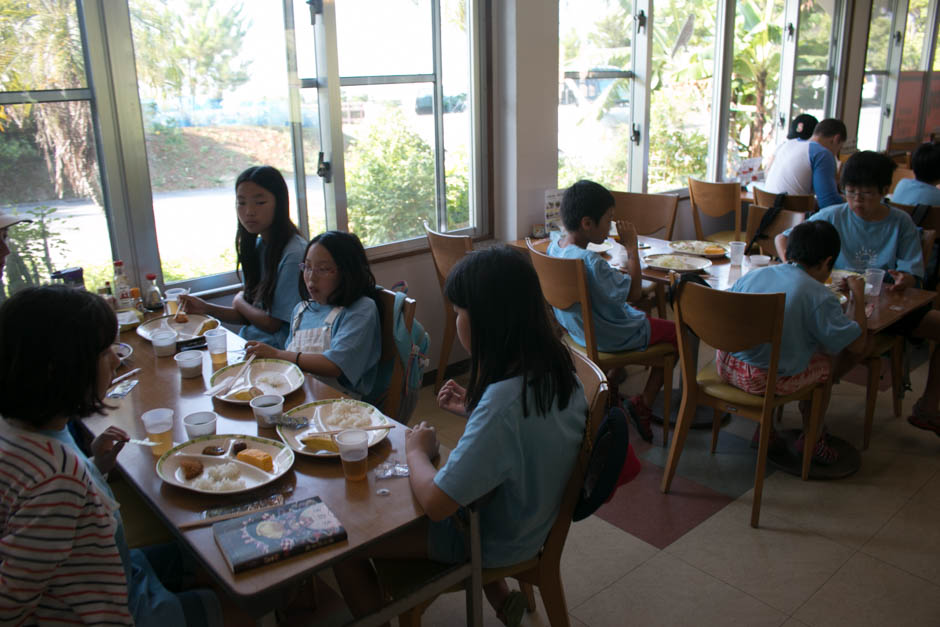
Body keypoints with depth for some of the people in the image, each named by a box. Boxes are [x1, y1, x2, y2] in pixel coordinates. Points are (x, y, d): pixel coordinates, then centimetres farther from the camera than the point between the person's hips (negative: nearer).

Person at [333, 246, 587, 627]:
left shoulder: (502, 401, -36)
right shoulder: (555, 368, -11)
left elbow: (435, 503, -31)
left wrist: (416, 451, -14)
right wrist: (472, 409, 5)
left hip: (495, 541, -8)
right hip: (530, 519, 8)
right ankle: (498, 596, 33)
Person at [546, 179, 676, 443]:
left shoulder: (554, 245, -8)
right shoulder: (591, 262, -36)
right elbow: (634, 291, -26)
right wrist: (631, 246, -21)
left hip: (578, 329, 9)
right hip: (610, 337, -9)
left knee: (636, 317, 35)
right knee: (678, 333, 11)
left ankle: (611, 381, 33)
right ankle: (644, 404, 11)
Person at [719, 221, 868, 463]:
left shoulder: (751, 276, 5)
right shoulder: (819, 296, -11)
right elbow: (857, 344, -6)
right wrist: (858, 296, 8)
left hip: (726, 366, 5)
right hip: (769, 380, -5)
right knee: (824, 363, 22)